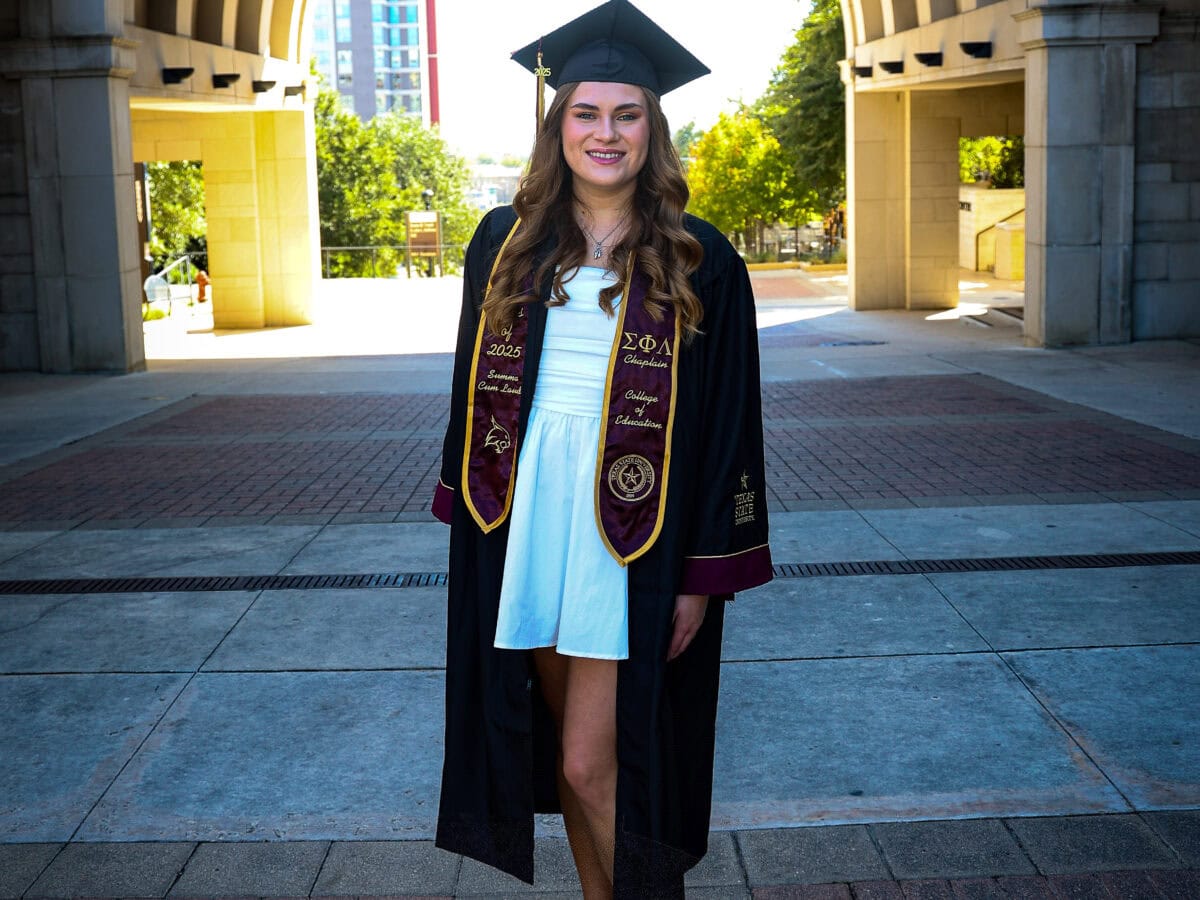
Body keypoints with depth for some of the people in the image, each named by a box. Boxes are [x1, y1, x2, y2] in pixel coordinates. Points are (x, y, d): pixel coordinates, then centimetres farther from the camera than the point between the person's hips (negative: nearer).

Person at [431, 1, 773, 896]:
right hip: (528, 519, 4)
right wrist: (476, 514, 10)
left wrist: (704, 574, -8)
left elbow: (725, 423, -5)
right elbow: (476, 389, 13)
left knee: (592, 765, -4)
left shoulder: (699, 261, -5)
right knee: (566, 748, 15)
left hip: (631, 538, -4)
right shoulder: (506, 243, 6)